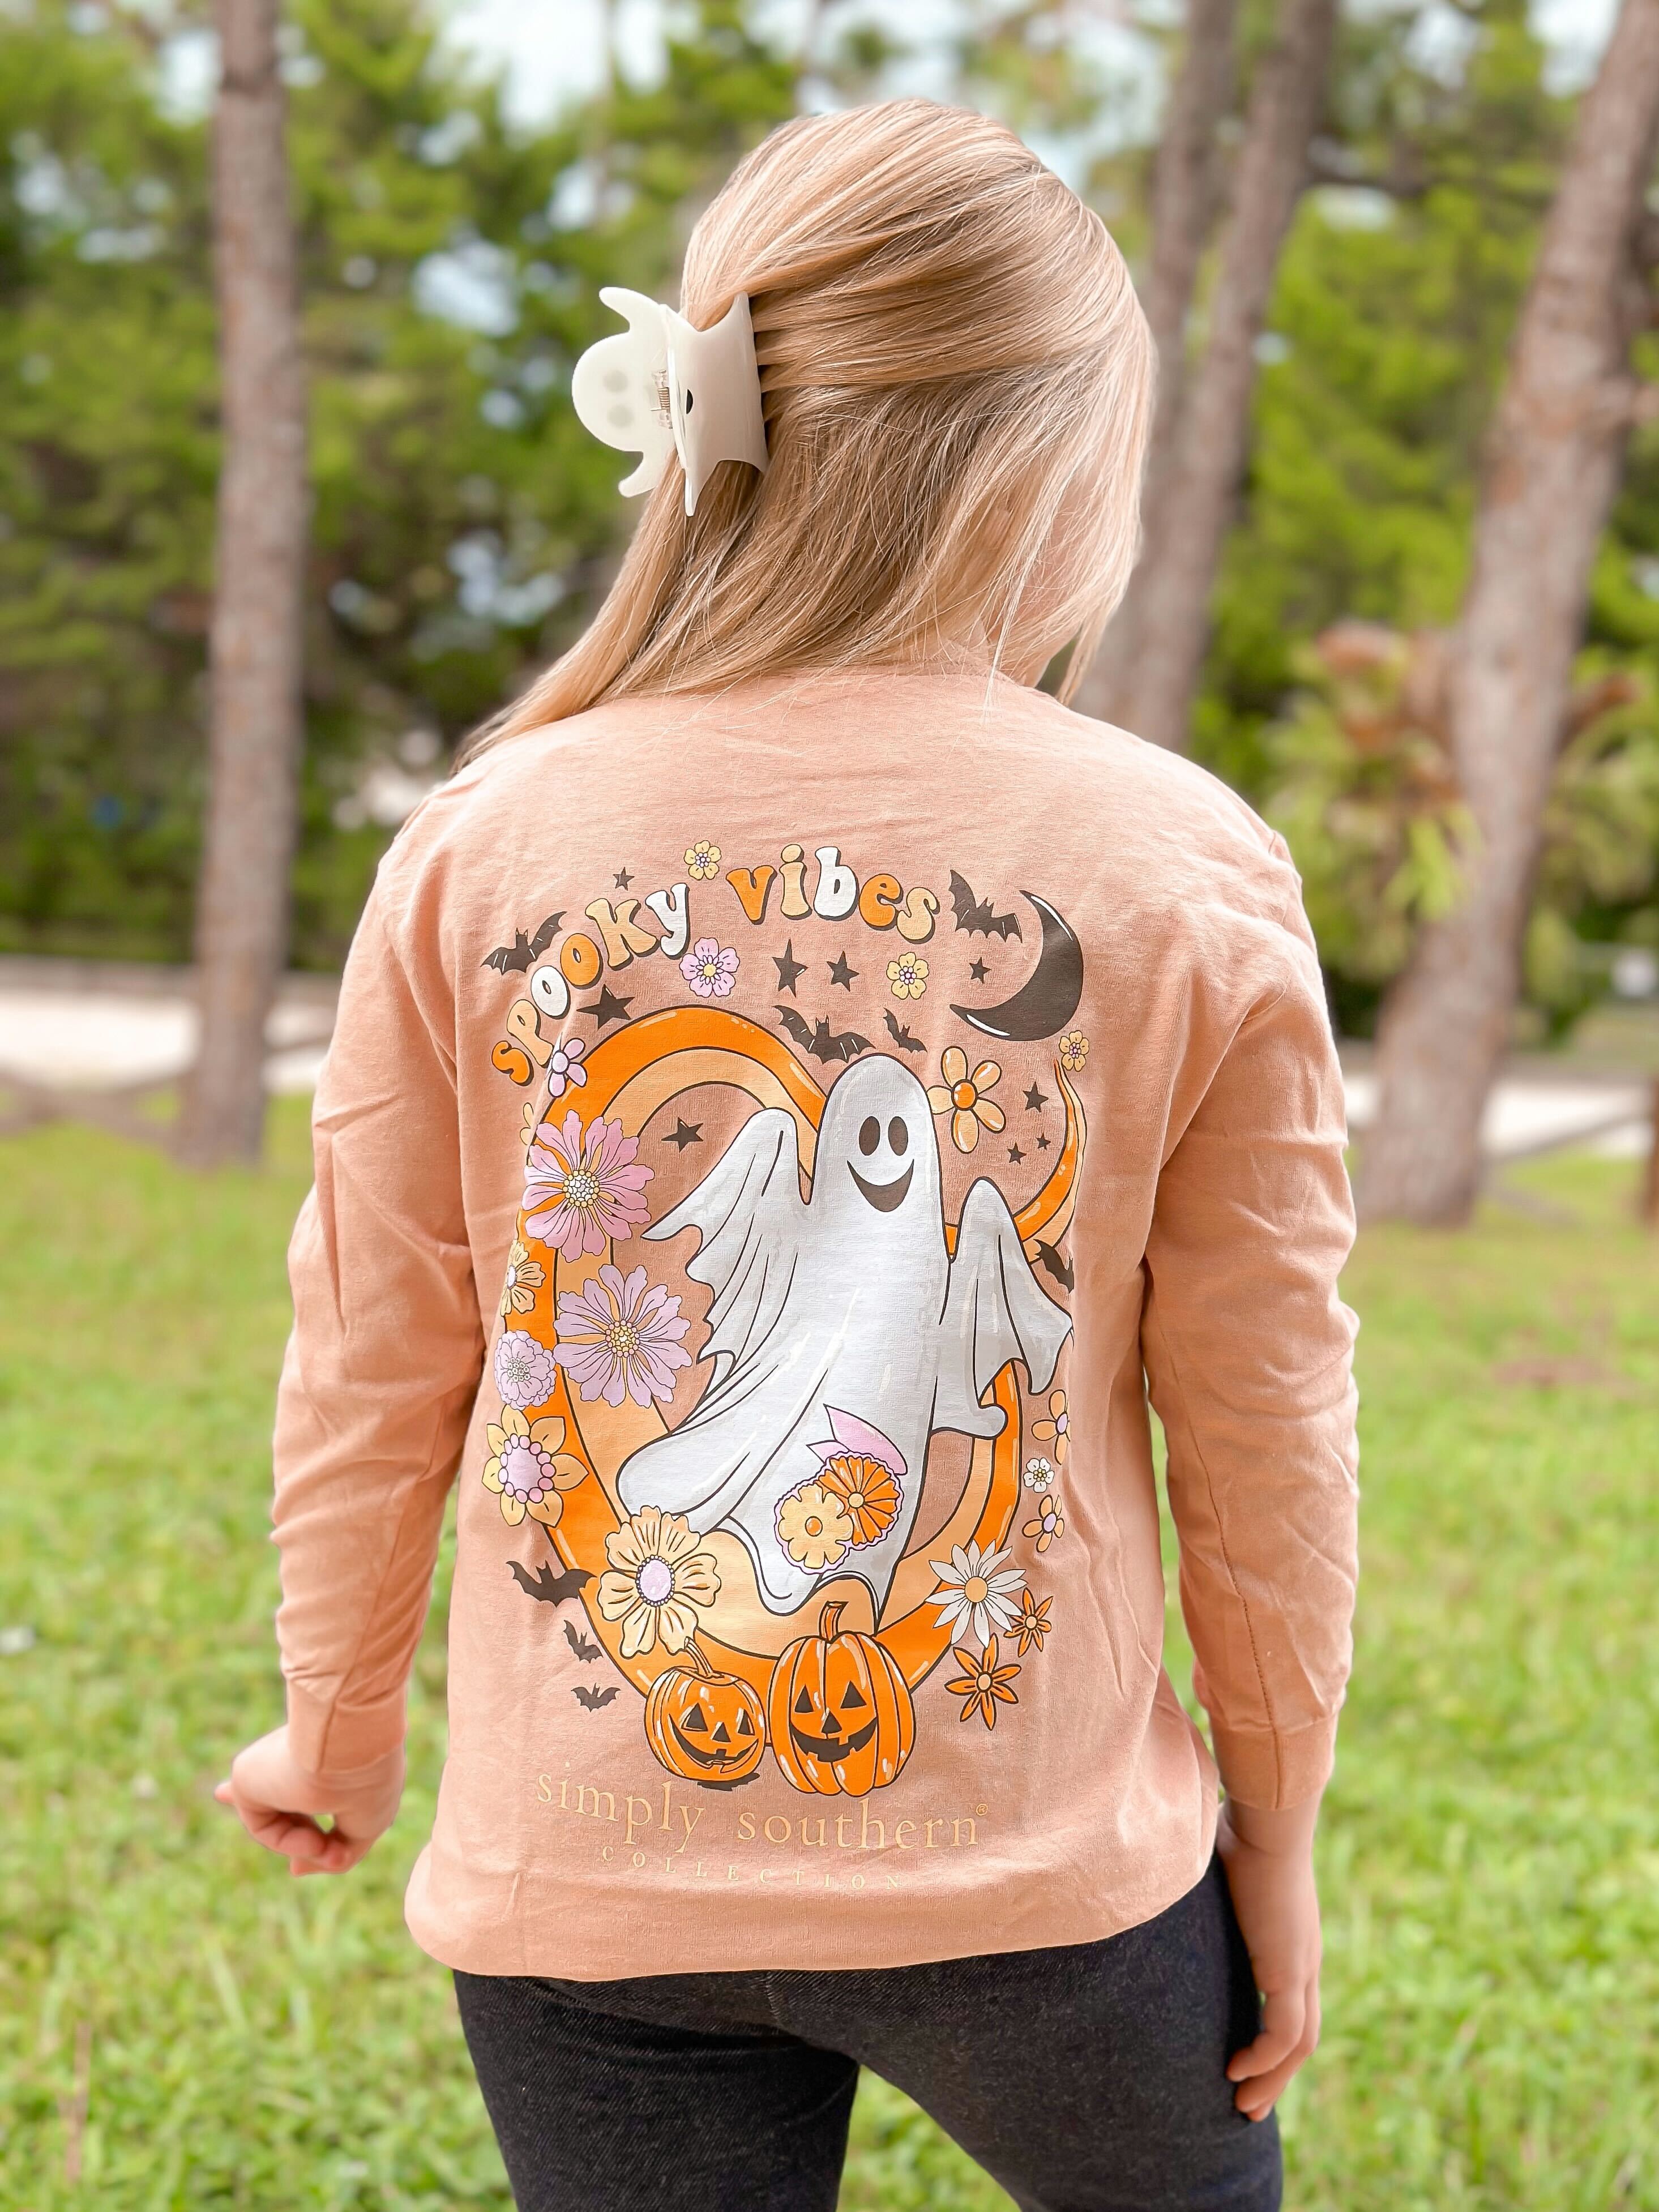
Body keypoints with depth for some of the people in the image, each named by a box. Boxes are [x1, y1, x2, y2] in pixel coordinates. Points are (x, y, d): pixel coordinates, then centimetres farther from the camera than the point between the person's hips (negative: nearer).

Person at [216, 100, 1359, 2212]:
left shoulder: (474, 849, -7)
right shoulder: (1190, 869, -11)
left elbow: (370, 1376, 0)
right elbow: (1265, 1437, -5)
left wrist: (341, 1726, 17)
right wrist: (1274, 1824, 10)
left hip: (577, 1876, 2)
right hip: (1036, 1873, -1)